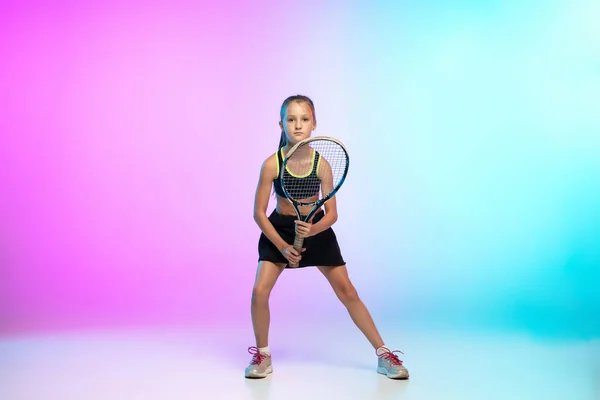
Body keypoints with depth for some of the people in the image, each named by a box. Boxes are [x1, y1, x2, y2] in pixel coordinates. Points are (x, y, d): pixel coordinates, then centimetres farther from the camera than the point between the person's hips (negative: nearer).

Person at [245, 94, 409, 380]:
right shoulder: (272, 164, -19)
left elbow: (332, 214, -12)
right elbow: (259, 213, -13)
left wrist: (313, 229, -32)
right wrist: (282, 246, -19)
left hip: (316, 229, 1)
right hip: (279, 230, 0)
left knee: (347, 292, 3)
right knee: (259, 292, -14)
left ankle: (383, 354, 16)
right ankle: (262, 356, 11)